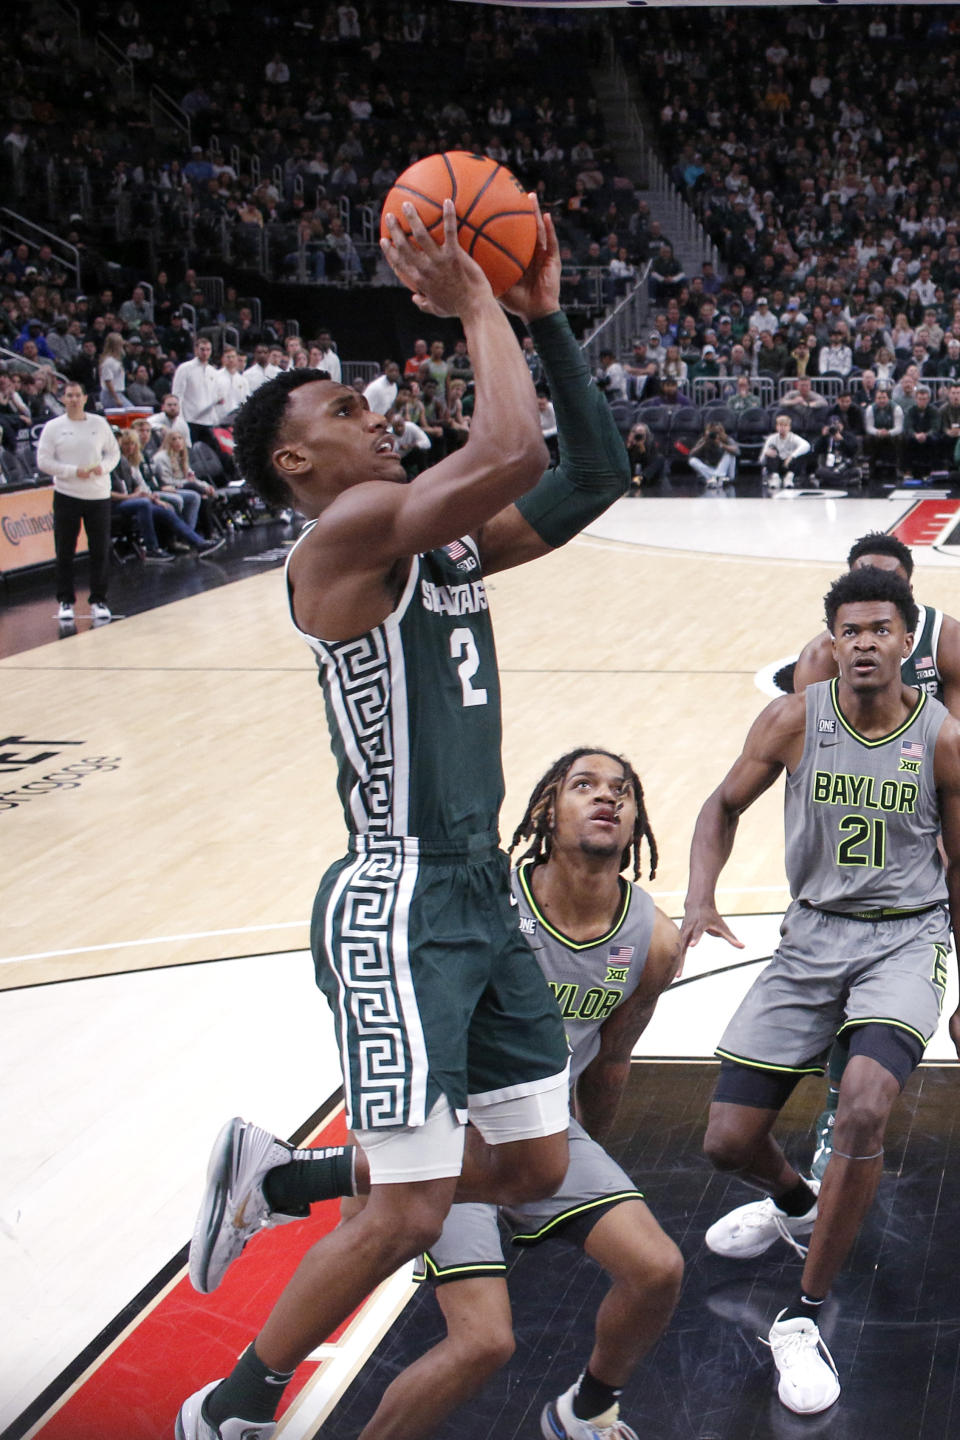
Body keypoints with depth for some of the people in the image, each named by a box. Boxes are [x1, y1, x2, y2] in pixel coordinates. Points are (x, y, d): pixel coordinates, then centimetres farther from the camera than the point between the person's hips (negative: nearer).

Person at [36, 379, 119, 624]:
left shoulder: (99, 423, 6)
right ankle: (66, 601, 12)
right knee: (64, 552, 2)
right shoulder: (53, 427, 0)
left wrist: (104, 466, -10)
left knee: (101, 551, 2)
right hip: (66, 495, -1)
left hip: (99, 494, 1)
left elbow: (114, 452, 12)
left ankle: (99, 601, 12)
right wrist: (73, 471, -15)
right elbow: (43, 461, -4)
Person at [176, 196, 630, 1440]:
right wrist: (473, 304, -14)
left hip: (481, 893, 9)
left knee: (535, 1169, 14)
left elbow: (592, 477, 11)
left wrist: (544, 316, 5)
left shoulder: (446, 542, 13)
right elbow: (509, 451, -28)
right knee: (408, 1212, -7)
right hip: (398, 903, -9)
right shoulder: (347, 533, -14)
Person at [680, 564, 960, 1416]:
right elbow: (727, 806, 8)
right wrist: (700, 899, -9)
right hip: (813, 933, 3)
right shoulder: (794, 721, -6)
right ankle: (796, 1204, 42)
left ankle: (804, 1316, -12)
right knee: (730, 1141, 2)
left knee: (863, 1112, -29)